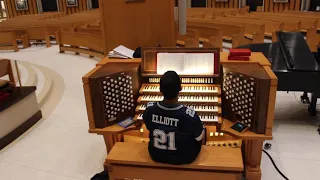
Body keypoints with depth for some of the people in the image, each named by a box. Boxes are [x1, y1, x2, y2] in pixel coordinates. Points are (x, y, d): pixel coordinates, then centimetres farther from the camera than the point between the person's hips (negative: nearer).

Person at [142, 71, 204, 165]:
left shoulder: (149, 110, -24)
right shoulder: (190, 115, -34)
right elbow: (199, 138, -13)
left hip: (156, 155, 3)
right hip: (183, 158, -2)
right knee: (200, 133, 25)